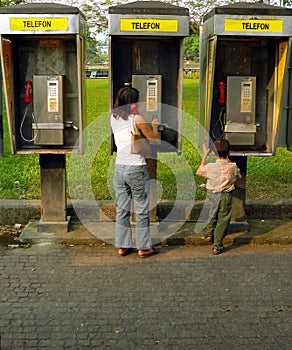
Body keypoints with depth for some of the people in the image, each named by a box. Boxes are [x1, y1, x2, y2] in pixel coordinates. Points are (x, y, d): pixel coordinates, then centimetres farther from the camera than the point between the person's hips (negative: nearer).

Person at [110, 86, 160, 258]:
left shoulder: (114, 118, 6)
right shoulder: (137, 118, -12)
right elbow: (155, 138, -4)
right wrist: (155, 125, 15)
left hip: (120, 167, 6)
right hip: (137, 168, -6)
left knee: (122, 209, 12)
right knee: (142, 210, 6)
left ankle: (122, 246, 19)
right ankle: (144, 248, 15)